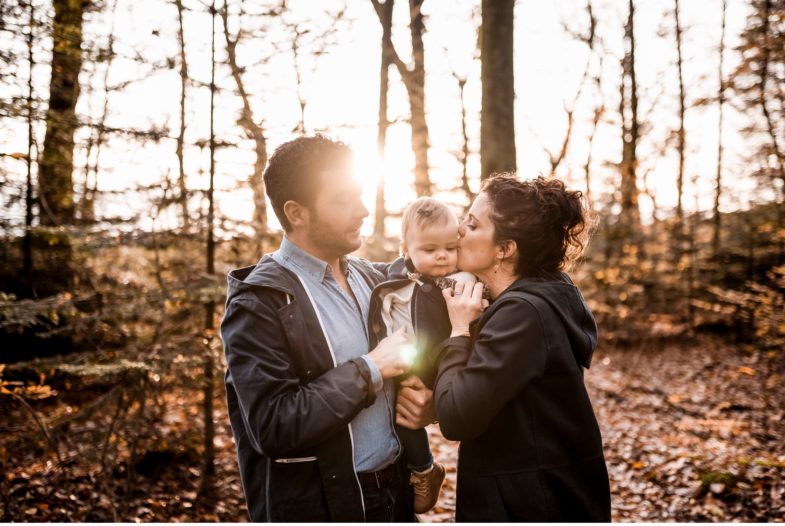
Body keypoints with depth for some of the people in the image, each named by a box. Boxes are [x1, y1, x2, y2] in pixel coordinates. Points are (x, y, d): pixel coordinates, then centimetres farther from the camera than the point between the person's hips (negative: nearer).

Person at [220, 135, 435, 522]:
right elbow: (272, 426, -24)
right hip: (317, 506, -6)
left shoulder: (372, 280, 5)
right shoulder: (259, 303, -16)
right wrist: (369, 369, -20)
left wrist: (423, 402, -5)